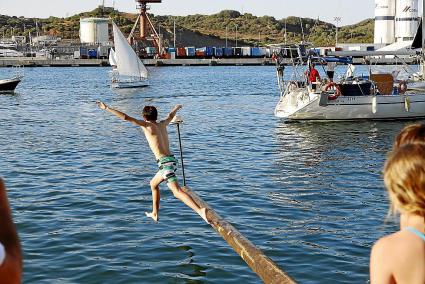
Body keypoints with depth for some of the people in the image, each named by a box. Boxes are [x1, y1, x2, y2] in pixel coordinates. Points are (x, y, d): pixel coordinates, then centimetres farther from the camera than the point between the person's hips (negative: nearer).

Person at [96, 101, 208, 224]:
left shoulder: (147, 125, -4)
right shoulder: (162, 124, 13)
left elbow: (126, 117, -8)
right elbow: (171, 115, 36)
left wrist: (107, 108, -2)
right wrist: (176, 108, 58)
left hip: (165, 162, -8)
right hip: (171, 160, 8)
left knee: (177, 191, -13)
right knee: (153, 184, 27)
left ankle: (200, 210, -31)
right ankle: (154, 214, 34)